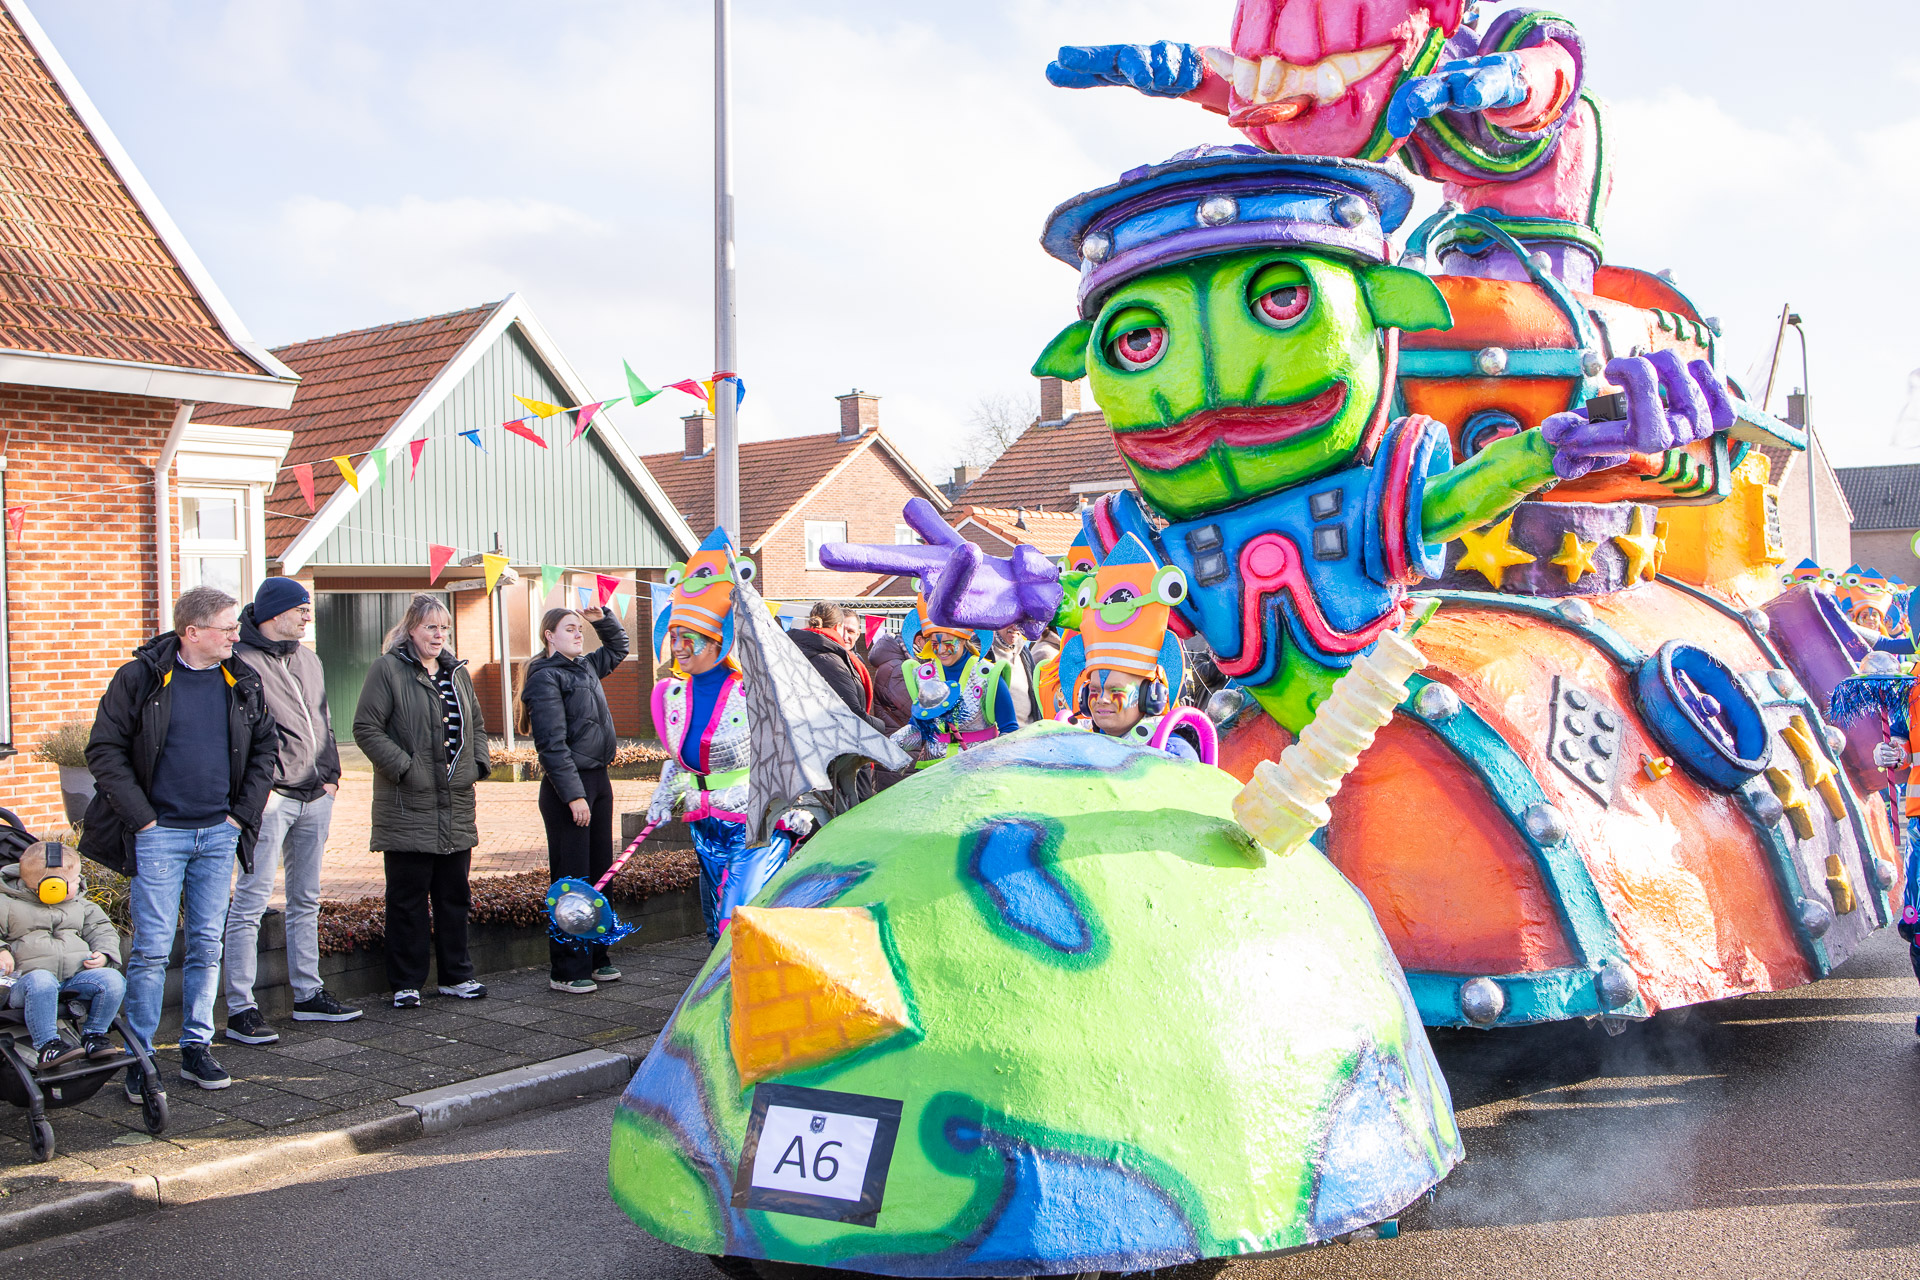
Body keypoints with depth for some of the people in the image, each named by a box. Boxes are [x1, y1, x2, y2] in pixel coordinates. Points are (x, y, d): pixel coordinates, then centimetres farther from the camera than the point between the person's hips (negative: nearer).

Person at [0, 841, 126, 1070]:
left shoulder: (78, 904, 18)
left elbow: (101, 929, 24)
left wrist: (103, 953, 4)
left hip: (76, 976, 5)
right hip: (26, 979, -5)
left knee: (112, 980, -22)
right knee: (41, 981, -41)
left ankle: (93, 1035, -3)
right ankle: (46, 1046, -33)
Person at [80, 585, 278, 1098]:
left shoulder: (243, 681, 6)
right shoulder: (140, 678, -6)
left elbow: (265, 747, 14)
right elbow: (104, 750, -5)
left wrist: (243, 812, 5)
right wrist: (142, 818, -9)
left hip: (219, 833, 4)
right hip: (159, 834, -4)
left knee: (207, 945, 8)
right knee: (152, 949, -4)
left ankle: (196, 1048, 18)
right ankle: (140, 1058, 6)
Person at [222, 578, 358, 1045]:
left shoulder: (307, 659, 16)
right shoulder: (242, 661, -10)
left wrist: (330, 773, 12)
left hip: (314, 796, 9)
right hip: (271, 797, -8)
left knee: (306, 901, 16)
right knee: (251, 901, -8)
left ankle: (308, 996, 25)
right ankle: (240, 1010, -5)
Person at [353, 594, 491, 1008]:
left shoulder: (457, 672, 15)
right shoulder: (388, 669, -6)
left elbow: (475, 723, 25)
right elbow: (366, 728, -11)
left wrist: (479, 763, 9)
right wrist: (403, 767, -16)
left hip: (456, 804, 6)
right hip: (407, 806, -6)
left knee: (455, 892, 12)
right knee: (408, 896, 1)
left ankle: (456, 975, 22)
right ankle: (406, 983, 10)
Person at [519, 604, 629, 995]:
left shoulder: (586, 667, 14)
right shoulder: (546, 677, -10)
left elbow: (617, 648, 36)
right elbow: (552, 743, -16)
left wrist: (602, 619, 17)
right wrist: (574, 795, -21)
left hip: (598, 781, 8)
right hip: (567, 786, -8)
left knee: (599, 874, 11)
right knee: (572, 880, -5)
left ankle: (594, 959, 20)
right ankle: (566, 971, 1)